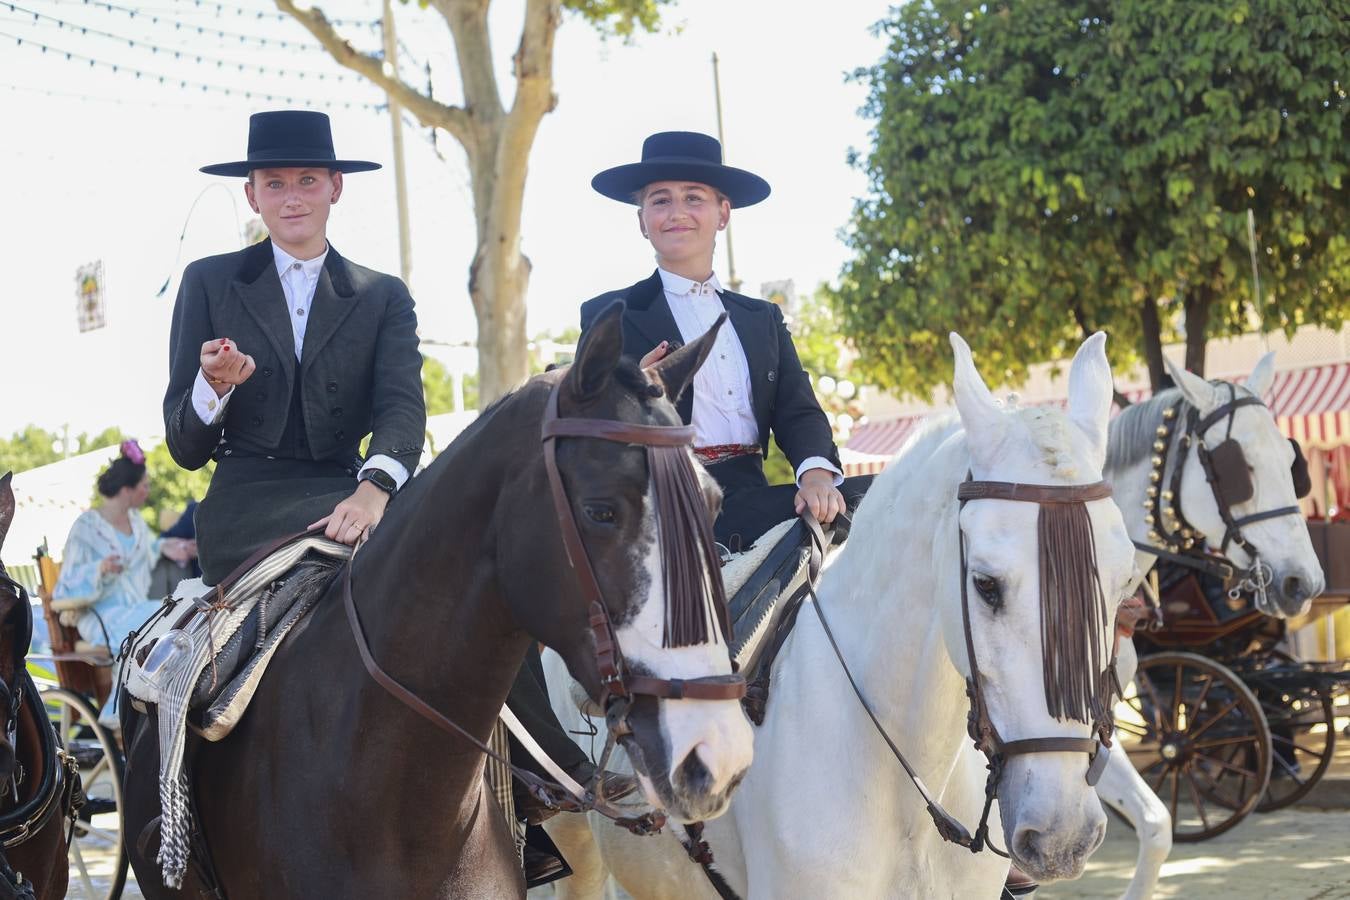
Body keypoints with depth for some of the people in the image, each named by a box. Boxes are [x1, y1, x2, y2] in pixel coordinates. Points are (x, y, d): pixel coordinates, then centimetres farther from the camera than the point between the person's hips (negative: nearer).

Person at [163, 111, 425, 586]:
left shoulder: (383, 296, 16)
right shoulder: (209, 283, 13)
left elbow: (402, 405, -4)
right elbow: (186, 449, 9)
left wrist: (374, 488, -26)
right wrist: (214, 383, -15)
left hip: (344, 494, 2)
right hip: (246, 505, -2)